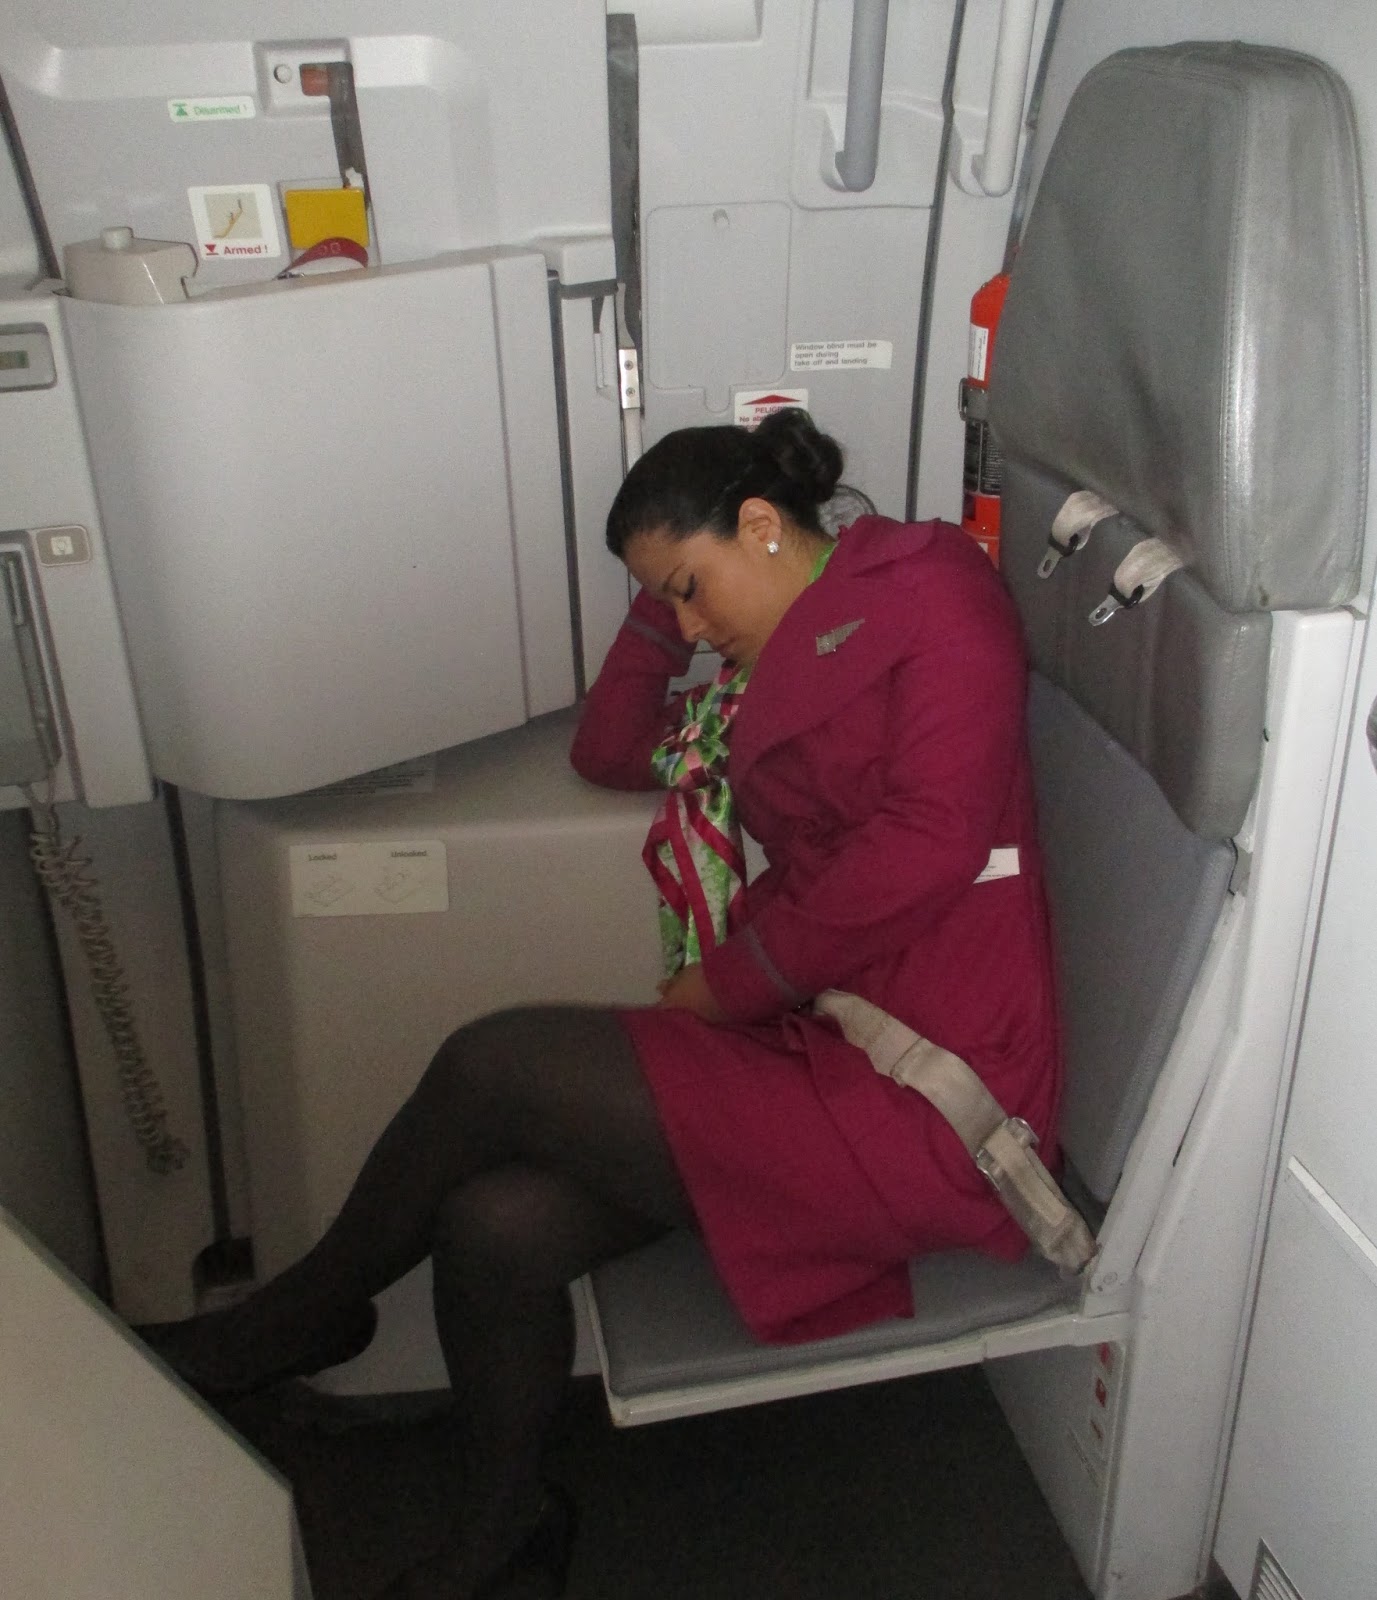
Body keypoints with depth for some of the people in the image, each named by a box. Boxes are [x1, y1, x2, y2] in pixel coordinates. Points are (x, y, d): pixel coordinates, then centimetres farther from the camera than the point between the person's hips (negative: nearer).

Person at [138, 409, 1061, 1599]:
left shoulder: (928, 587, -3)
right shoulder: (769, 672, 21)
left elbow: (927, 842, -17)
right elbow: (610, 752, 30)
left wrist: (725, 983, -10)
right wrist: (662, 598, 20)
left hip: (920, 1106, -8)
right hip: (817, 1045, 8)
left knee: (494, 1065, -14)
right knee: (494, 1228, -10)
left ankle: (306, 1313, 13)